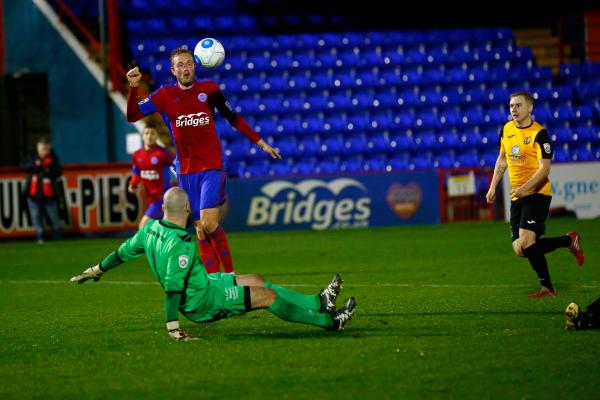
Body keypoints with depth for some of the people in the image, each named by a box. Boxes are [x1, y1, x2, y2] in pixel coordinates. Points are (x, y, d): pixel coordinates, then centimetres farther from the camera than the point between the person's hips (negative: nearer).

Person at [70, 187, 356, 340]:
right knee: (267, 295, -6)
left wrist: (96, 271, 23)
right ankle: (328, 320, 4)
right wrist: (173, 329, -33)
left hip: (201, 284, 10)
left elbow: (123, 252, 8)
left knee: (256, 282, 15)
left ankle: (318, 303, 21)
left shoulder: (151, 228, -4)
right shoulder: (180, 245, -31)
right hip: (202, 302, -10)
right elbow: (172, 288, -33)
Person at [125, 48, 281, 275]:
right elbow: (132, 116, -3)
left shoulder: (209, 90, 1)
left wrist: (261, 143, 13)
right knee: (200, 231, 2)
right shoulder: (166, 95, 2)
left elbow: (233, 118, 13)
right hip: (185, 171, 2)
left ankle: (230, 273, -2)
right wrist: (133, 87, -18)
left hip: (211, 168, -2)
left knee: (209, 224, -17)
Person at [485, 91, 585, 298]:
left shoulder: (539, 134, -13)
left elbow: (544, 169, -19)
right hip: (517, 197, 7)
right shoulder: (506, 130, 9)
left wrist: (526, 188, -31)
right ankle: (569, 240, 17)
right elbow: (502, 159, 23)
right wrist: (493, 186, 17)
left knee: (526, 243, -21)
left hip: (536, 194, -7)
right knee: (519, 250, 0)